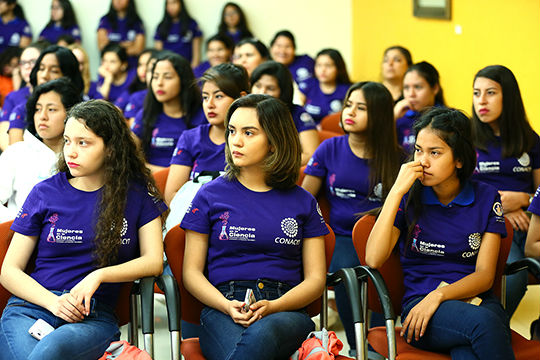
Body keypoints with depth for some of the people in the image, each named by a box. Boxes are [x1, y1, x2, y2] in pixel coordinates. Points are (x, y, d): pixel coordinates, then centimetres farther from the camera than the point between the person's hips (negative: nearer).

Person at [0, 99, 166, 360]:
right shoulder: (45, 193, 10)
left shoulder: (136, 194, 10)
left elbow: (154, 261, 4)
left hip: (94, 316, -1)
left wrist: (99, 275, -11)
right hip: (32, 306, 1)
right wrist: (53, 302, -9)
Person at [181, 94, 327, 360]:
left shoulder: (302, 202, 15)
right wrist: (227, 306, -11)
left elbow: (315, 278, 11)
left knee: (260, 335, -39)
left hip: (285, 311, 1)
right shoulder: (210, 195, 13)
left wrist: (273, 306, -9)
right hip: (222, 310, -1)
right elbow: (192, 272, 10)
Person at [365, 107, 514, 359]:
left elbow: (485, 275, 4)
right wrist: (396, 191, -10)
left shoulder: (486, 198, 7)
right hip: (419, 300, -1)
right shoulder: (408, 197, 5)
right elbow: (373, 259, -9)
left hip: (476, 301, 1)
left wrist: (439, 295, -15)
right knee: (483, 323, -36)